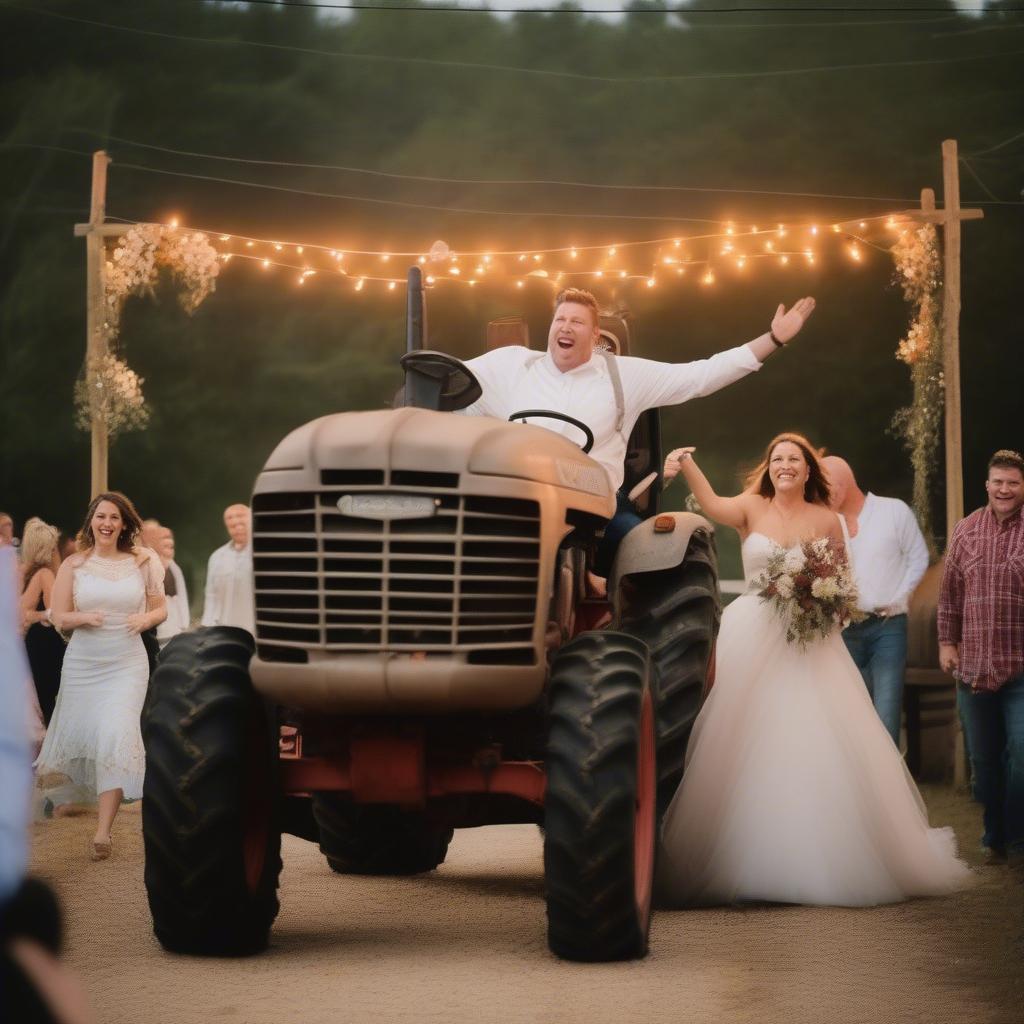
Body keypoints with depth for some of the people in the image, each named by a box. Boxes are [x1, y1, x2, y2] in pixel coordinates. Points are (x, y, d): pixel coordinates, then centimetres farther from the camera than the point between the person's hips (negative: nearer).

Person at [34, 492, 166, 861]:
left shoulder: (142, 561, 2)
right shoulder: (73, 565, 1)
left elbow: (160, 608, 10)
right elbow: (59, 618, 2)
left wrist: (146, 619, -12)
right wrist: (84, 617, -19)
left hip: (127, 664, -1)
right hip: (83, 662, 1)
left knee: (117, 736, -15)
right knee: (79, 734, 11)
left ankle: (103, 832, -17)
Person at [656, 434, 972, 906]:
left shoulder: (826, 520, 5)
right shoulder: (752, 508, 2)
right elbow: (713, 505, -19)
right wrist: (687, 466, -36)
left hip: (809, 642, 0)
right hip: (754, 639, 0)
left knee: (816, 750, -2)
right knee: (750, 749, 0)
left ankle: (824, 859, 7)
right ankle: (747, 859, 5)